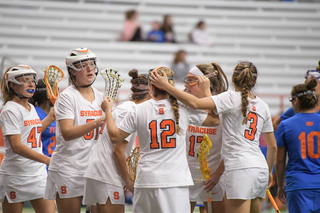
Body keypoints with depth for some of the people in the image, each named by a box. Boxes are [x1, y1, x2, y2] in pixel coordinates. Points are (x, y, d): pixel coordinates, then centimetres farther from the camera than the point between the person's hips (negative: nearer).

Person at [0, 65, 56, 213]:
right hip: (15, 175, -7)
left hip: (39, 175, 7)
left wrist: (51, 117, 23)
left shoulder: (31, 109, 12)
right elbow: (16, 146, -23)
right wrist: (47, 160, -31)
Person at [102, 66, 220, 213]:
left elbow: (115, 137, 6)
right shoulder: (183, 109, -1)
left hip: (146, 180, 1)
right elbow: (215, 120, 10)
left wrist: (108, 110, 20)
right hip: (177, 180, -1)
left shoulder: (138, 110, 0)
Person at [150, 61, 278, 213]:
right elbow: (273, 146, 20)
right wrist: (269, 172, 35)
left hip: (240, 168, -7)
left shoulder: (231, 98, -5)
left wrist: (165, 85, -11)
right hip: (261, 168, 7)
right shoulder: (263, 106, 15)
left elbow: (195, 103, -17)